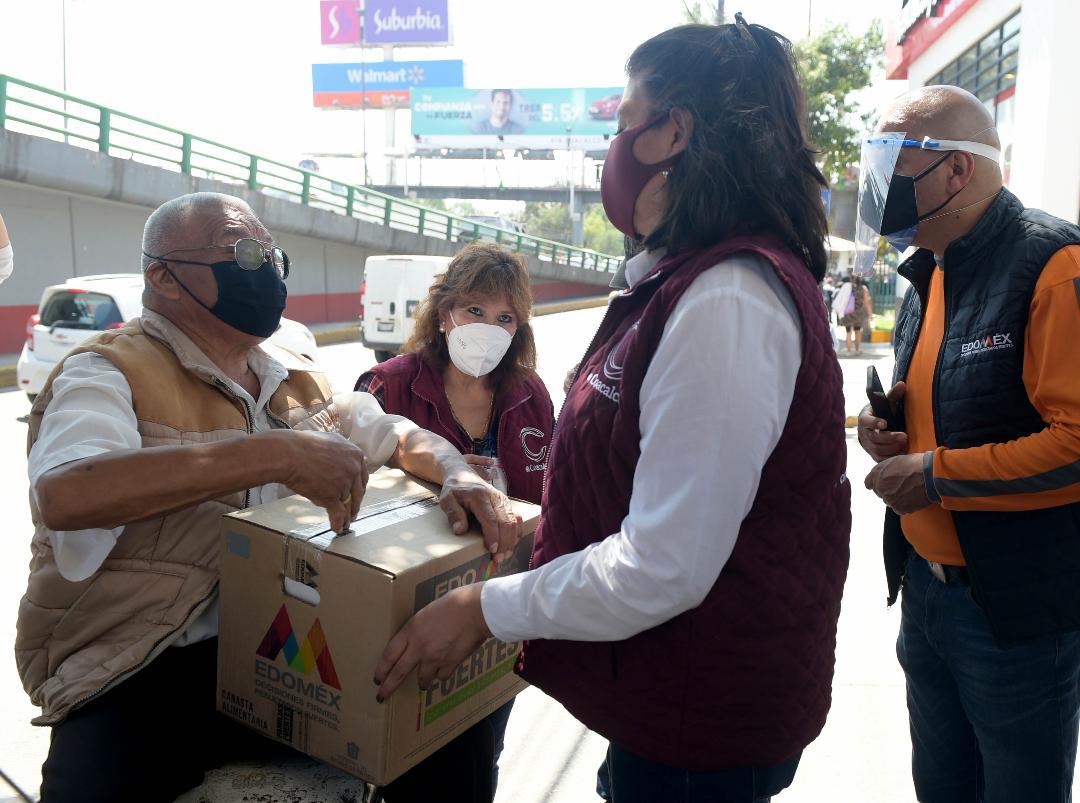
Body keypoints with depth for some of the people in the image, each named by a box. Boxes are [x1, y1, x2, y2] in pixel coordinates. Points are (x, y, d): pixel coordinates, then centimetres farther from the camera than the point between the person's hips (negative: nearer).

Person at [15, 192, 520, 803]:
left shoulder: (295, 382, 10)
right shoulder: (110, 374, -9)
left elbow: (399, 436, 20)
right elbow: (64, 495, -29)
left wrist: (459, 475, -3)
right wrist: (277, 455, -33)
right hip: (148, 675, -5)